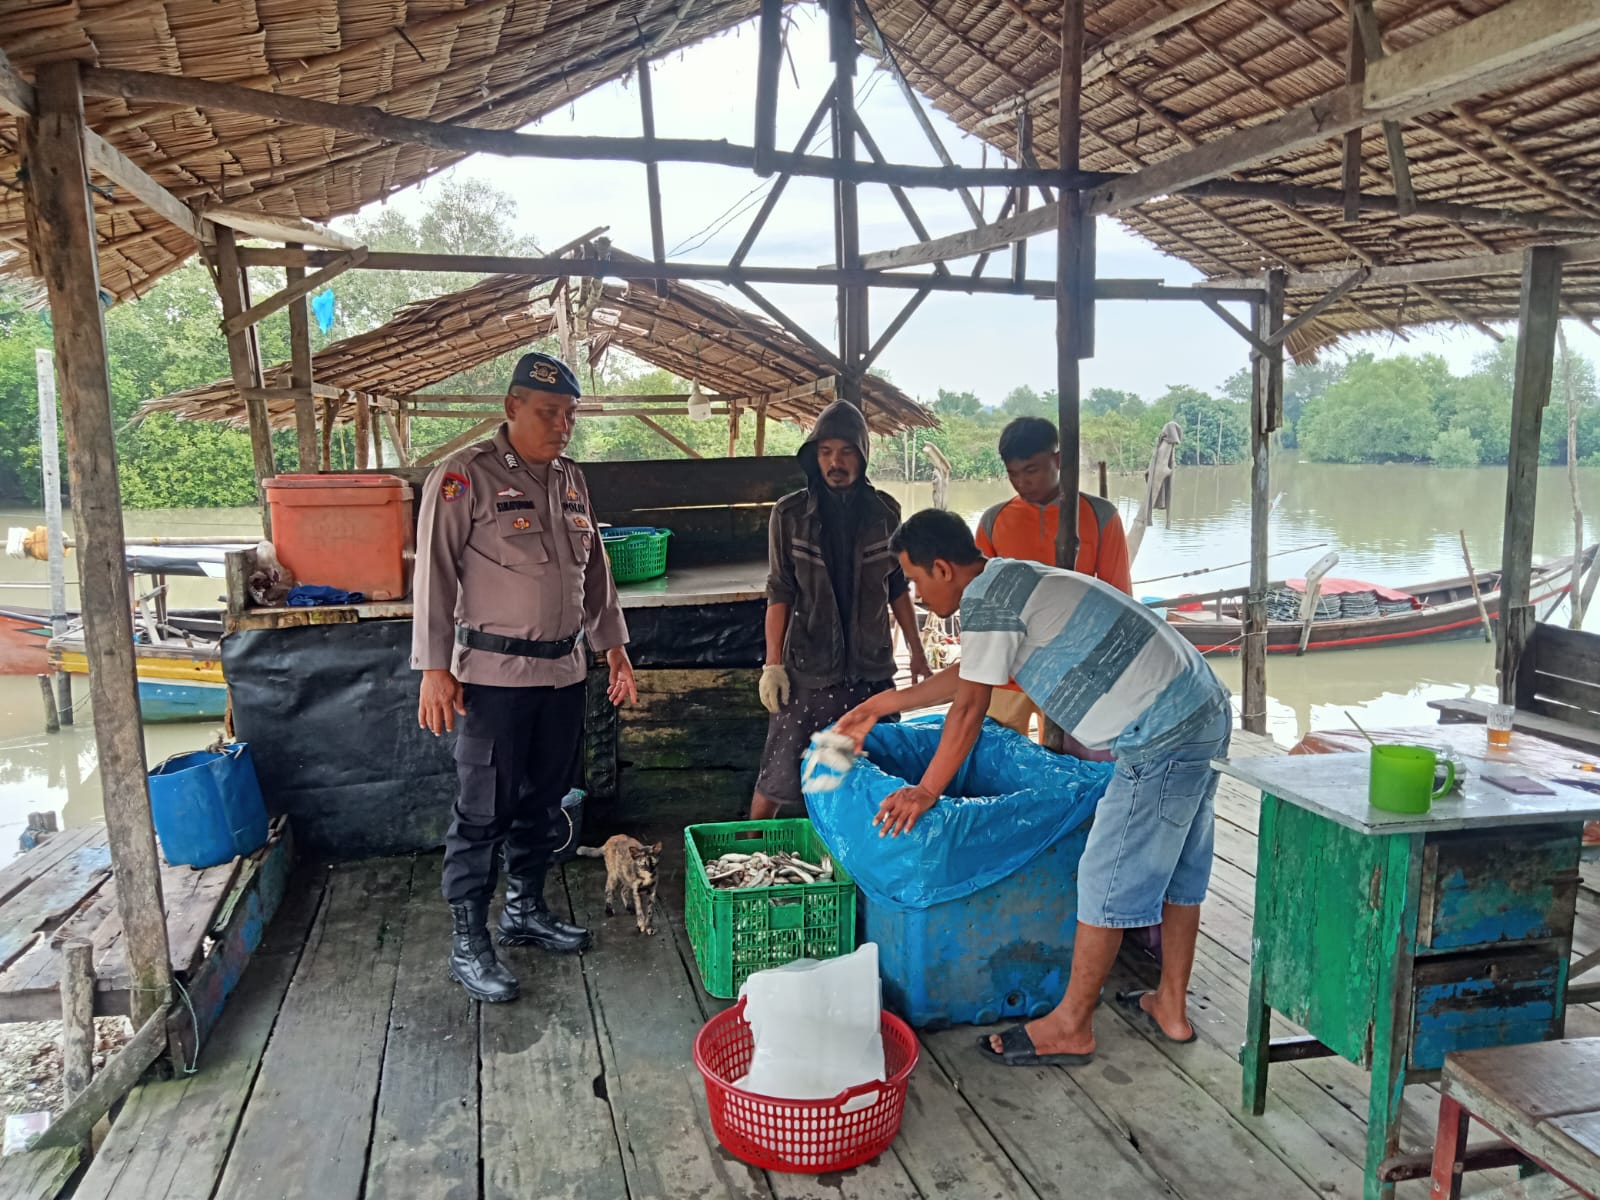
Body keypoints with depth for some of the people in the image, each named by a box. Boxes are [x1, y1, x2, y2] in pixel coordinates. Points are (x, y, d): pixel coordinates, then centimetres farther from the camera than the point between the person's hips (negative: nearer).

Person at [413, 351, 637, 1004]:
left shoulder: (571, 480, 12)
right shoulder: (465, 475, -9)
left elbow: (594, 569, 19)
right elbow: (435, 572, -11)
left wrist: (613, 645, 17)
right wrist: (435, 668, -14)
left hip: (564, 670, 7)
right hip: (493, 675, -7)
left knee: (544, 803, 16)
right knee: (483, 813, 0)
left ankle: (525, 911, 33)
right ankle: (468, 945, 13)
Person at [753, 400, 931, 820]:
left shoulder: (884, 511, 2)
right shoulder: (790, 514, -4)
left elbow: (898, 586, 10)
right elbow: (779, 593, -2)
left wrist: (917, 652, 10)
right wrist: (773, 664, -7)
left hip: (871, 667, 2)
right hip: (807, 670, -2)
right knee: (780, 774, 3)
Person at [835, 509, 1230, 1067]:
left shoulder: (985, 597, -13)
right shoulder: (1013, 579, 18)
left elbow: (969, 708, -12)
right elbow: (968, 674, 28)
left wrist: (926, 792, -3)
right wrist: (883, 704, 33)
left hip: (1162, 738, -10)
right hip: (1206, 711, 10)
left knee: (1109, 879, -1)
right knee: (1176, 869, 18)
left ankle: (1070, 1027, 11)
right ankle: (1172, 1008, 31)